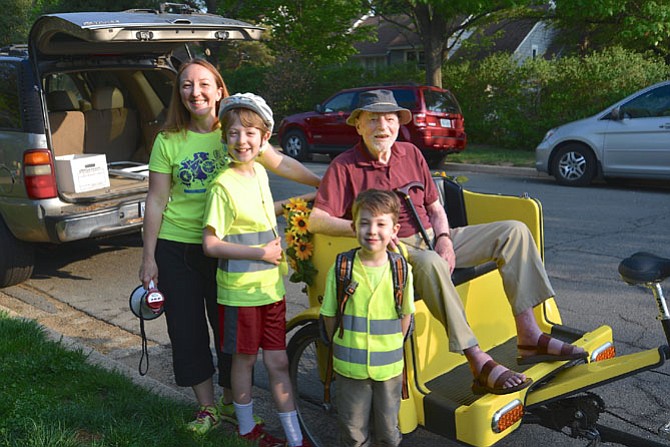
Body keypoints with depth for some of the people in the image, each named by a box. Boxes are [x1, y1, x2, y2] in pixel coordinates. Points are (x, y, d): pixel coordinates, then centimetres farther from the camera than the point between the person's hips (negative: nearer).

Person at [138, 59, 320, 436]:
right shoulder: (169, 141, -3)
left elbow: (281, 164, 7)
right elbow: (156, 200, -2)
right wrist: (149, 257, -2)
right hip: (176, 248, 1)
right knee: (187, 329, 8)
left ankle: (231, 404, 30)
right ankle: (207, 407, 27)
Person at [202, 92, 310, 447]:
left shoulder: (259, 172, 6)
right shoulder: (223, 185, -16)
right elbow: (210, 244, -19)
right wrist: (261, 252, -19)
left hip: (271, 287, 6)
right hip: (240, 290, -6)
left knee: (278, 362, 11)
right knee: (244, 359, 11)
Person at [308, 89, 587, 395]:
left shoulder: (410, 153, 13)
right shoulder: (344, 166, -4)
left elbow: (435, 208, 16)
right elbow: (315, 220, -14)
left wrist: (444, 238, -4)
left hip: (431, 239, 7)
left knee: (514, 231, -6)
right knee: (430, 263, -42)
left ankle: (529, 338, -11)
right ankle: (479, 364, -37)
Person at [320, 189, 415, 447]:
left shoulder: (402, 269, -9)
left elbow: (406, 314, 4)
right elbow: (329, 315, -1)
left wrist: (391, 347, 3)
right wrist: (342, 348, 2)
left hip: (389, 367, 1)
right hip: (350, 367, -1)